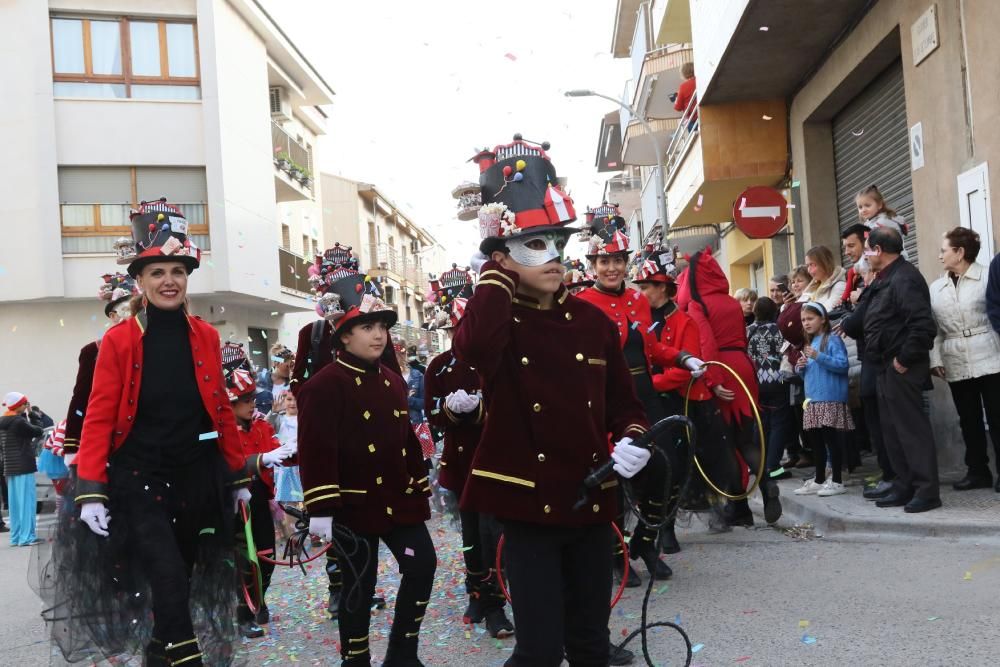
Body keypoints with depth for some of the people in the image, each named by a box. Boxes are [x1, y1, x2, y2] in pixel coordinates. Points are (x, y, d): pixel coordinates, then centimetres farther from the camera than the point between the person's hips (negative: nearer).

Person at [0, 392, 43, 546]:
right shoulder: (19, 422, -15)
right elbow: (38, 431, -5)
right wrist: (30, 416, 4)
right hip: (24, 467, -8)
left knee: (14, 502, 11)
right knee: (26, 501, -5)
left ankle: (16, 536, 15)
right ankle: (26, 537, -5)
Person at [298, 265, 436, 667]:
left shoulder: (394, 382, 12)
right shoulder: (326, 384, -12)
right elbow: (315, 449, -17)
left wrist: (420, 490, 17)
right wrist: (321, 508, -20)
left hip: (400, 500, 7)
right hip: (355, 504, -7)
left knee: (423, 566, 7)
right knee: (360, 585, 3)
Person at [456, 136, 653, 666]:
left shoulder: (593, 320, 5)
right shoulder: (493, 320, -7)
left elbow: (624, 403, 13)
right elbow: (474, 348, -33)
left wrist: (630, 442, -8)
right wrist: (497, 264, -24)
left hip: (592, 501, 4)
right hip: (528, 504, -4)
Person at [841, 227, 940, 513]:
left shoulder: (905, 279, -18)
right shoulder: (883, 280, 15)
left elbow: (924, 326, -26)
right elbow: (863, 319, 23)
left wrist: (904, 359, -21)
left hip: (901, 369, -10)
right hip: (886, 369, 10)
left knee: (912, 428, -5)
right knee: (892, 431, 14)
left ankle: (927, 491, 2)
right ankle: (904, 488, 22)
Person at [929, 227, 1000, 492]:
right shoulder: (936, 288, 10)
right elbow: (934, 328, 9)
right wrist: (935, 359, 2)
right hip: (956, 365, 5)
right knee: (969, 419, 10)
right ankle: (977, 471, 18)